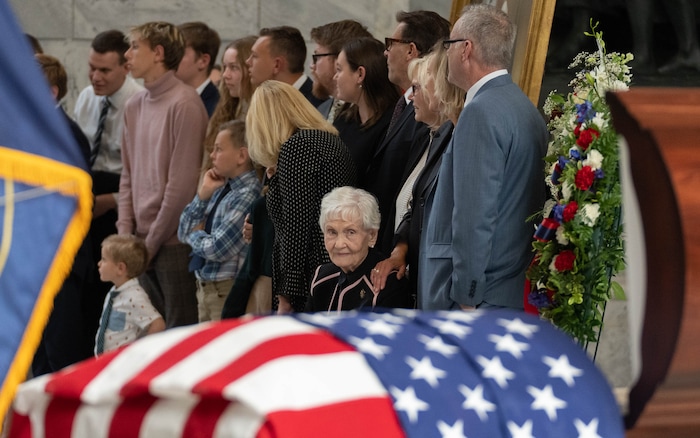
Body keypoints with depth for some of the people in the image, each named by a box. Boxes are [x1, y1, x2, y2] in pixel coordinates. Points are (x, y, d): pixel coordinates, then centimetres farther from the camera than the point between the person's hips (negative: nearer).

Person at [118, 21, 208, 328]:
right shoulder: (134, 106, 12)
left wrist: (152, 241, -11)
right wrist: (125, 232, 5)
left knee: (180, 330, -3)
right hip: (142, 243, 7)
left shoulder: (184, 104, -11)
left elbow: (182, 182, -14)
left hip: (173, 242, -7)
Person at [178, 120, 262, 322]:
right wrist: (203, 194, -1)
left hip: (227, 290, -9)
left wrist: (195, 235, -1)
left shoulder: (248, 196, -19)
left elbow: (216, 249, -22)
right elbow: (183, 232, 11)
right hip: (205, 288, 9)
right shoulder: (221, 188, 8)